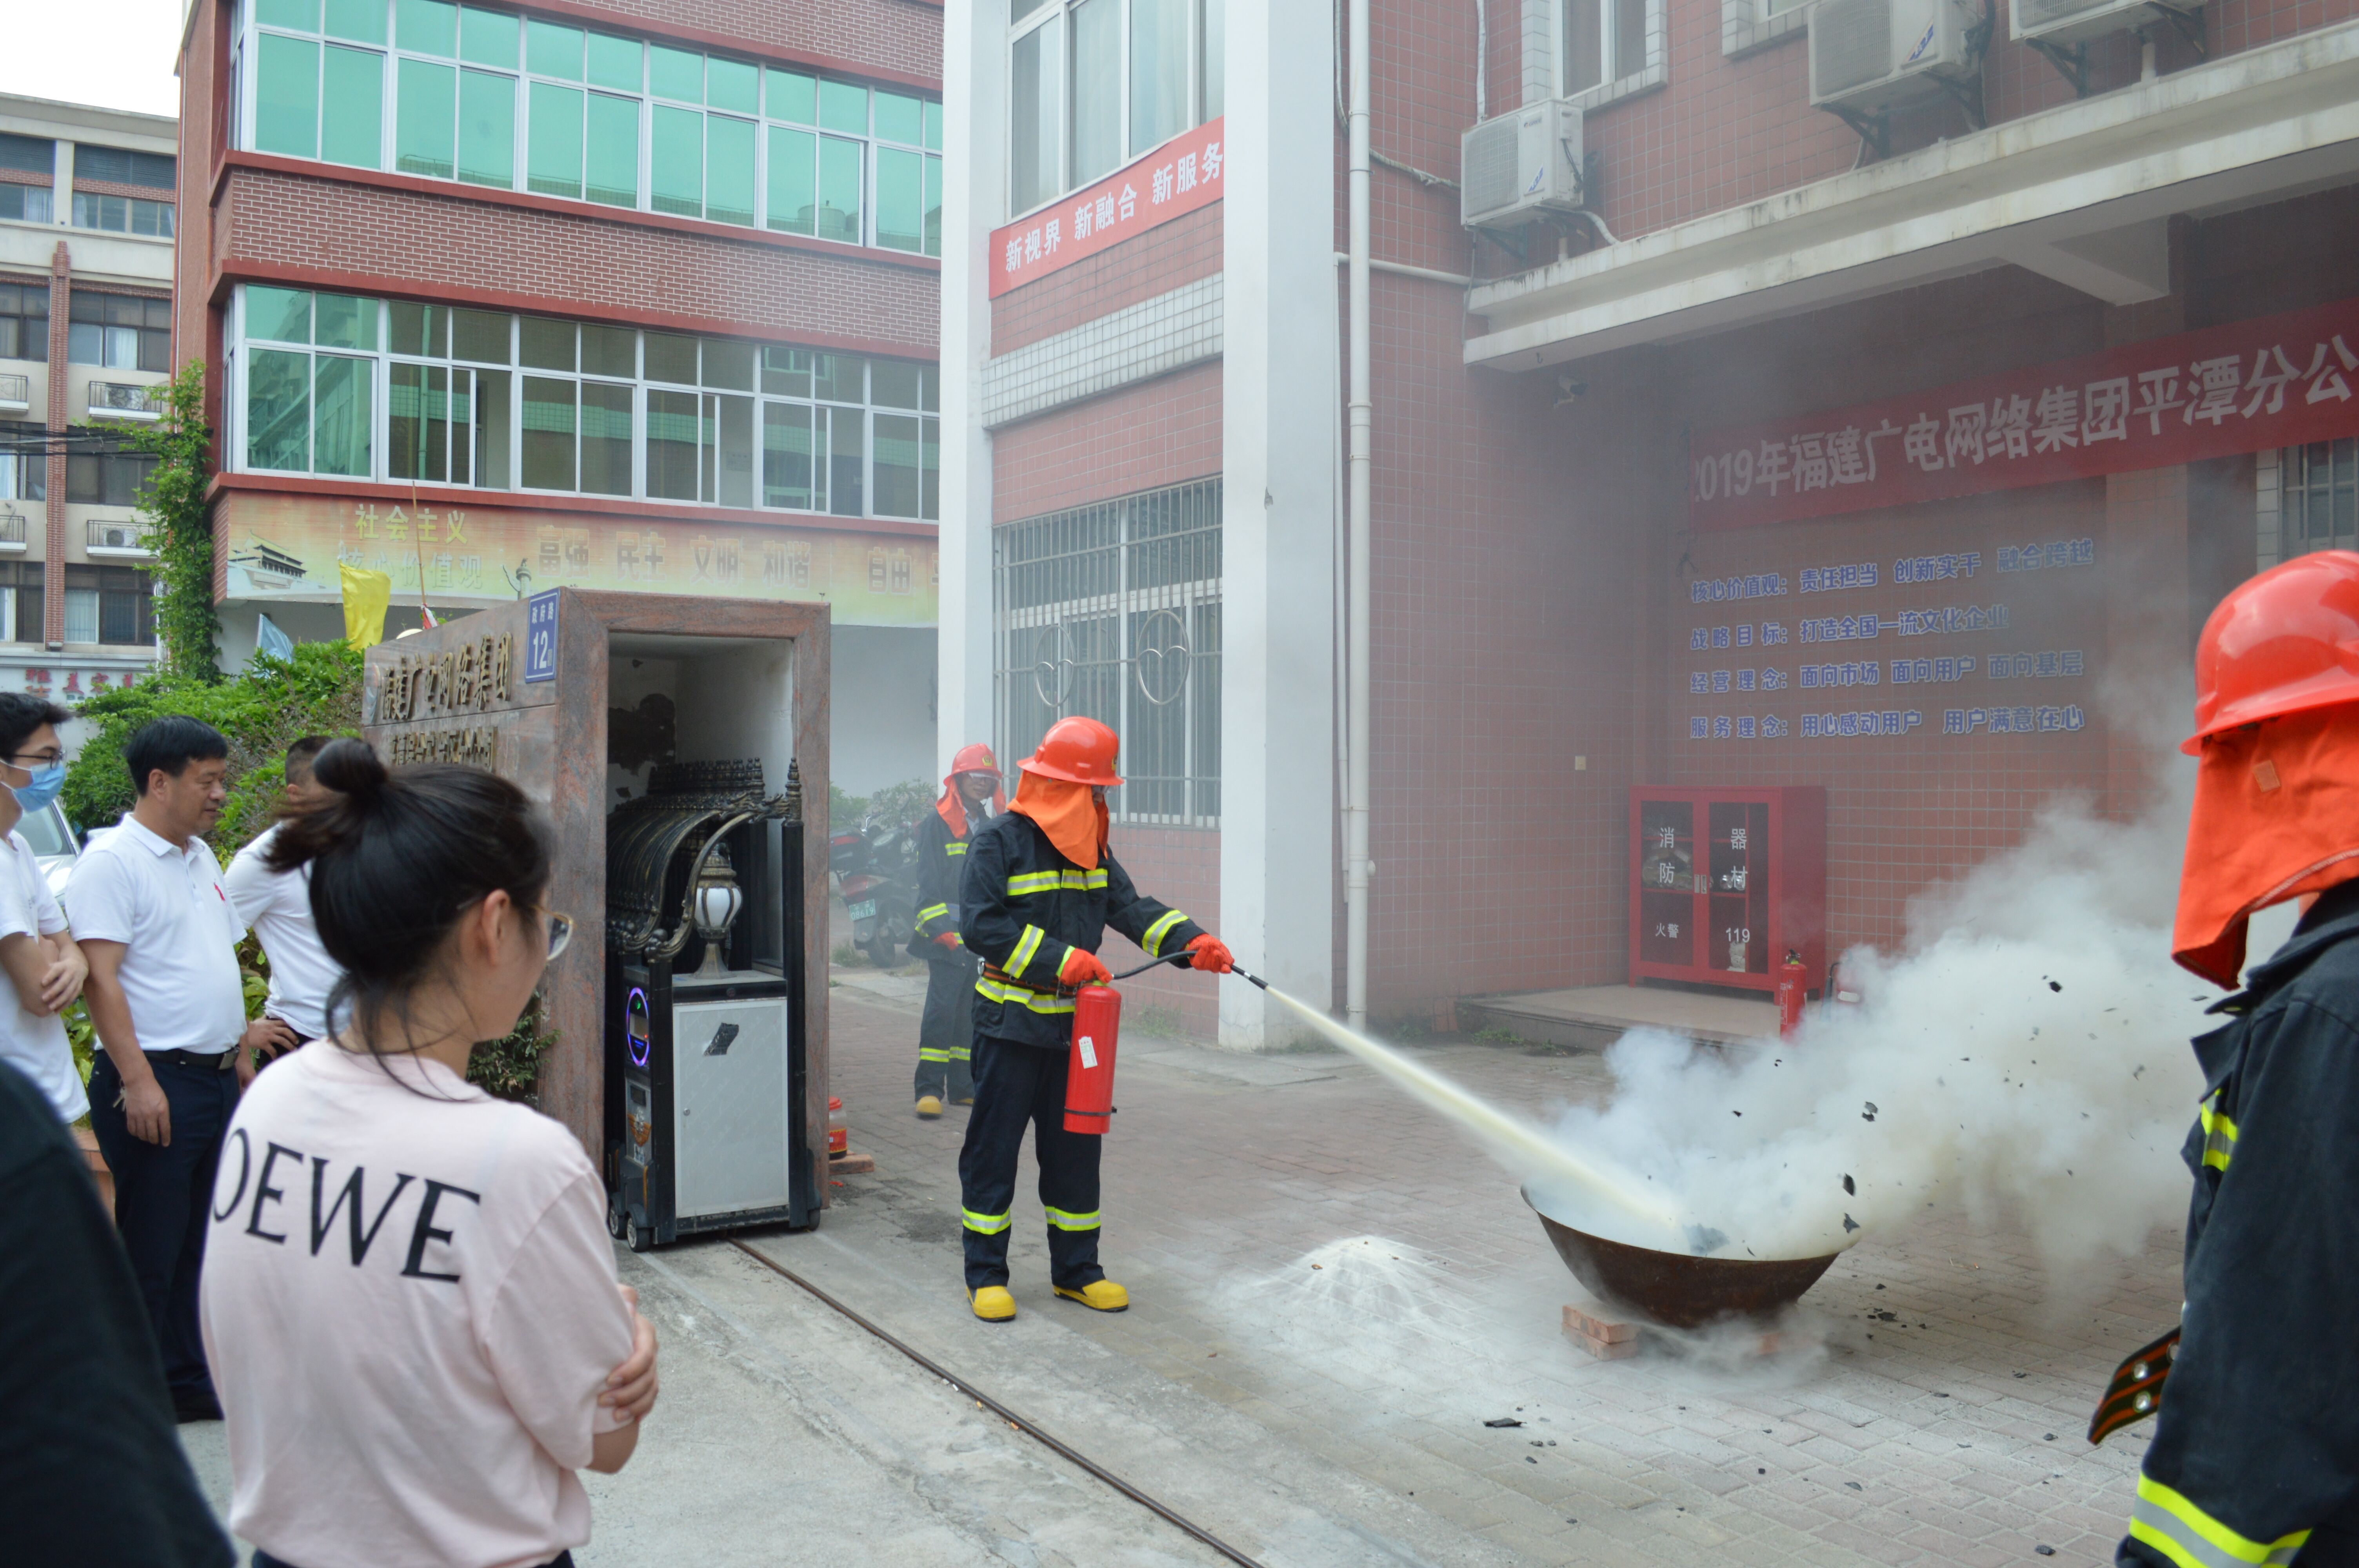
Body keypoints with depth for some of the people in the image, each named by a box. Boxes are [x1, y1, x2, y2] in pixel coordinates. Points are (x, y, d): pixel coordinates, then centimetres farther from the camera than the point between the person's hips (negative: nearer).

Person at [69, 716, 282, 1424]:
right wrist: (137, 1080, -21)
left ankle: (192, 1380, 25)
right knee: (151, 1252, 1)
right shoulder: (112, 861, -12)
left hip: (218, 1077, 8)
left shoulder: (201, 857, 15)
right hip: (156, 1081, -8)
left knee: (203, 1240, 14)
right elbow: (101, 977, -17)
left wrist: (241, 1052, 18)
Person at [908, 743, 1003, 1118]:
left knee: (974, 1012, 7)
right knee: (942, 1007, -10)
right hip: (948, 938, -6)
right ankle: (929, 1089, -5)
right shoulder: (937, 825, -1)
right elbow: (928, 882, -6)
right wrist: (940, 928, -15)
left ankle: (963, 1086, 15)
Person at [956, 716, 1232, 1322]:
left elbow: (1129, 907, 7)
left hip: (1073, 1025, 6)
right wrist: (1060, 960, -22)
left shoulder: (1090, 847, 10)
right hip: (1010, 1025, -6)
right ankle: (985, 1273, 13)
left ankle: (1075, 1270, 22)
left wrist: (1191, 941, -9)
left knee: (1076, 1147, 11)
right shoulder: (998, 841, -11)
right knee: (994, 1146, 2)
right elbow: (981, 925, -19)